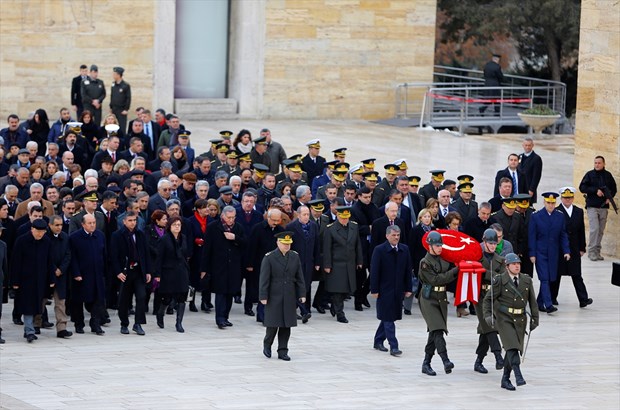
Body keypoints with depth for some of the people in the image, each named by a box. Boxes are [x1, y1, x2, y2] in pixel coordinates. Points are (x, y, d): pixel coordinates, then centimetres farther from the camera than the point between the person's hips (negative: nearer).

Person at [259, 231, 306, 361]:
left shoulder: (295, 257, 6)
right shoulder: (269, 258, -6)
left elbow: (299, 277, 10)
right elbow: (264, 279, -7)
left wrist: (302, 294, 6)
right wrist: (263, 296, -11)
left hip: (289, 297, 4)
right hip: (274, 297, -4)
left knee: (286, 325, 4)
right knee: (273, 324, -2)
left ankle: (282, 351, 11)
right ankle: (267, 344, 23)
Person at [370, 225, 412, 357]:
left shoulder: (404, 249, 6)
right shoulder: (379, 250, -8)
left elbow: (408, 270, 10)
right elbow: (374, 271, -8)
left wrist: (408, 289, 7)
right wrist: (374, 290, -11)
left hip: (398, 290, 5)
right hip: (384, 290, -5)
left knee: (388, 317, 12)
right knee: (388, 318, -6)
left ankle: (378, 341, 26)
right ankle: (393, 346, -8)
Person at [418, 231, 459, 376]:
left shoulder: (445, 260, 9)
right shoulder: (425, 263, -9)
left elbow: (451, 276, 14)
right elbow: (435, 279, -17)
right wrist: (454, 271, -16)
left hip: (442, 299, 6)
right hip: (429, 300, -6)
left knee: (435, 332, 8)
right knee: (437, 330, -18)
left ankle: (426, 364, 15)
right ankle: (445, 361, -29)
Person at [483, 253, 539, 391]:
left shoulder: (527, 280, 7)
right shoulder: (500, 281, -5)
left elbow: (532, 301, 14)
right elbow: (488, 299, -1)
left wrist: (534, 318, 11)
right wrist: (488, 316, -13)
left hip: (520, 319, 4)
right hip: (504, 318, -4)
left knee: (514, 349, 6)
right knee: (512, 345, -20)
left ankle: (505, 379, 17)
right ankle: (518, 376, -27)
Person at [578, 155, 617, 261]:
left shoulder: (608, 175, 8)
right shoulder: (590, 175, 0)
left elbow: (614, 189, 17)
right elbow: (582, 188, -5)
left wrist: (609, 197, -1)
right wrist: (596, 190, -14)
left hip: (604, 207, 4)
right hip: (592, 207, -4)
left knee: (601, 231, 5)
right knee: (594, 229, -14)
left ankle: (597, 252, 11)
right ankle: (591, 251, -9)